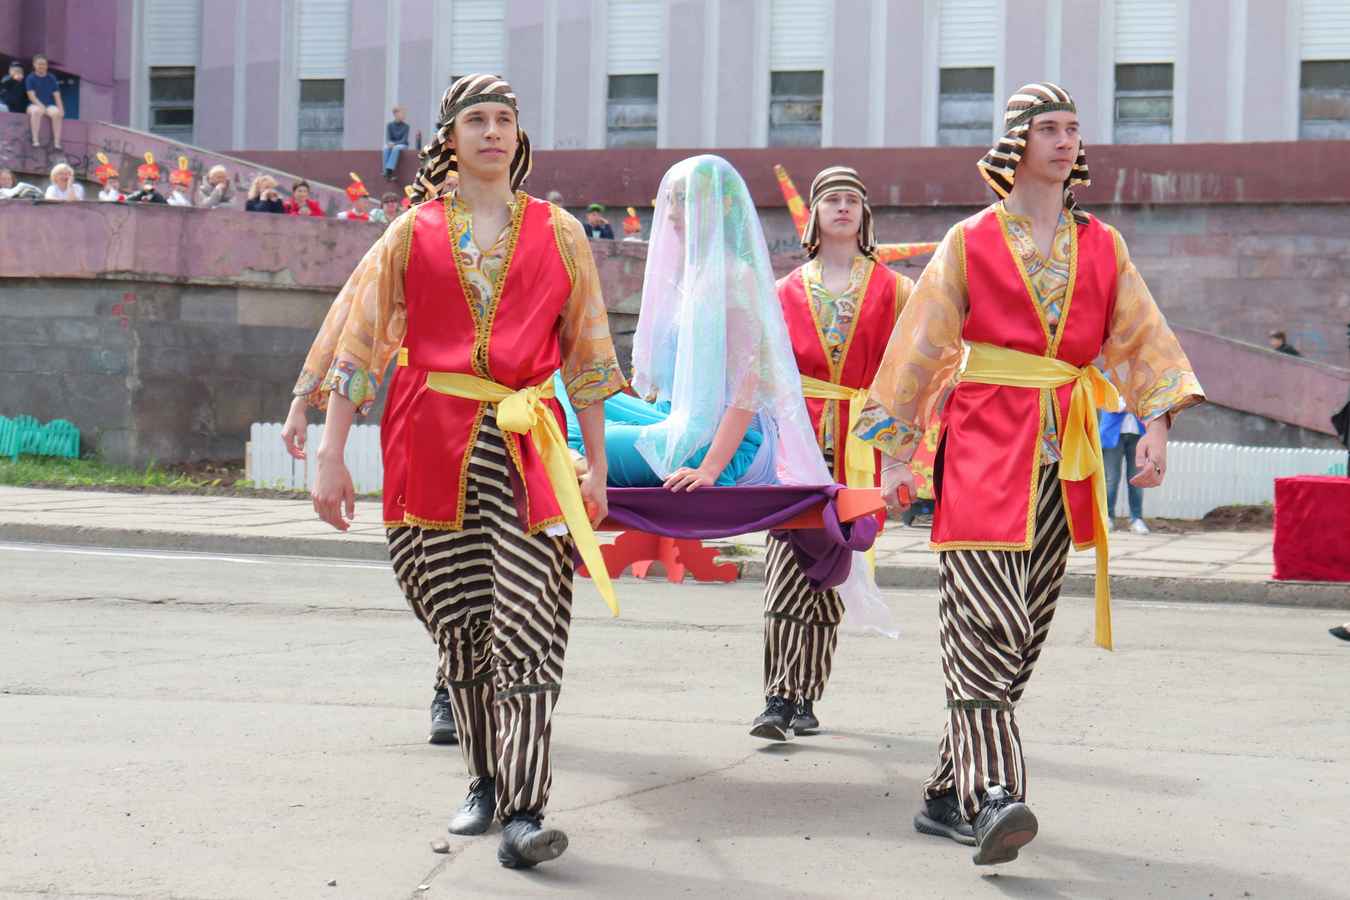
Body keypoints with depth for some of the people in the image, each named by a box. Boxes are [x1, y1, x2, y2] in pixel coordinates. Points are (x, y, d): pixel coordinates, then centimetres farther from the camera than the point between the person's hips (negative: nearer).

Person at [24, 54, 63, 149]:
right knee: (37, 111, -39)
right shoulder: (30, 78, 2)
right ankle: (35, 141, -40)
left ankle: (57, 142, -35)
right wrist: (41, 106, -24)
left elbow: (57, 96, 5)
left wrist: (61, 108, -12)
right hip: (35, 105, -2)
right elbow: (32, 96, -8)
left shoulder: (52, 78, 10)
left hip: (49, 105, 2)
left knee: (56, 113, -33)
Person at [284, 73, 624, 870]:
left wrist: (597, 466, 8)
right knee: (461, 622, 5)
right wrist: (332, 458, 1)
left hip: (526, 446, -1)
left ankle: (524, 811, -16)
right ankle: (485, 782, 21)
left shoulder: (558, 234, 10)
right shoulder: (414, 232, 9)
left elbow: (586, 352, 12)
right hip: (433, 446, 1)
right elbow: (359, 341, 7)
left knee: (527, 622, -12)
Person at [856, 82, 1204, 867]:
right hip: (984, 444, -4)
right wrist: (899, 453, 3)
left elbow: (1142, 335, 8)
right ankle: (992, 795, -26)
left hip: (1063, 455, 4)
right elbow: (922, 345, 5)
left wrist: (1157, 422, -8)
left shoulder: (1102, 247, 14)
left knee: (1022, 632, 5)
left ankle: (949, 795, 14)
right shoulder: (972, 242, 4)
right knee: (988, 621, -17)